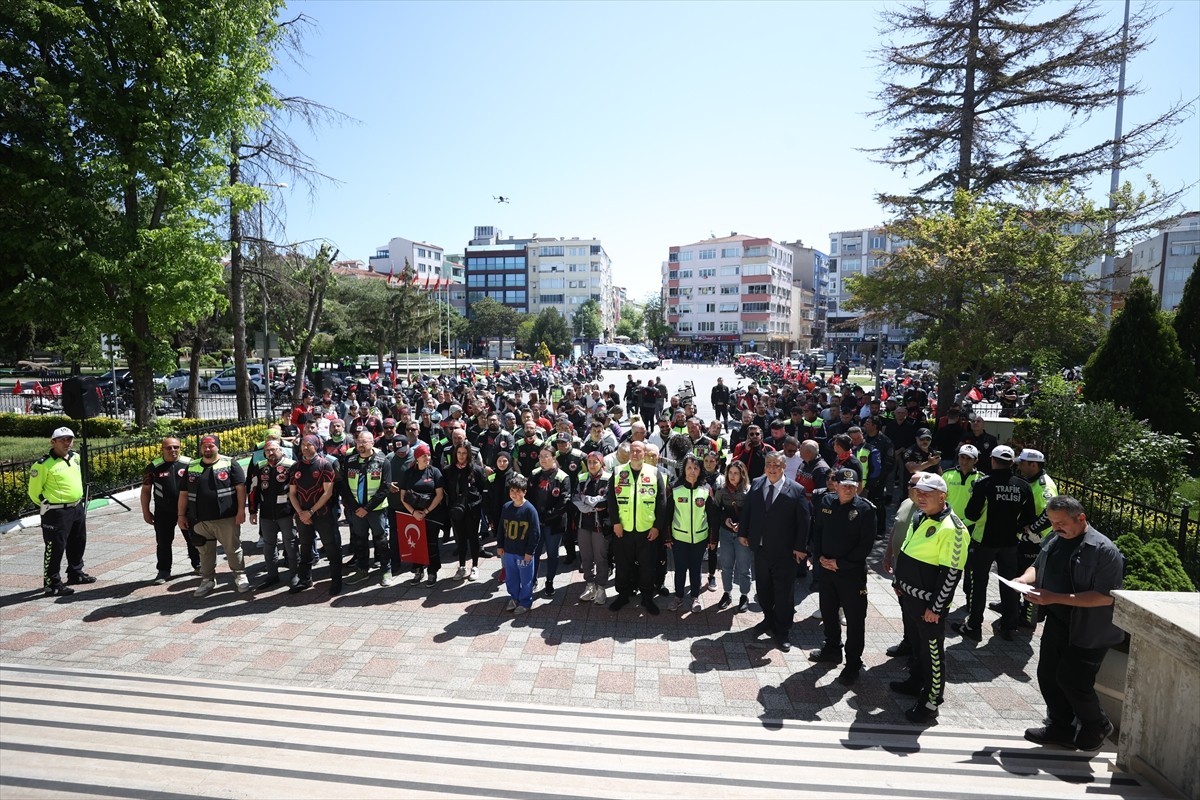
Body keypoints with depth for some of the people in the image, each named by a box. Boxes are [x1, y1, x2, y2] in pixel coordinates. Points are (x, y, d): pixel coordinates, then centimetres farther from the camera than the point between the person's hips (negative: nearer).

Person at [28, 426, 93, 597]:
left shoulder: (75, 457, 6)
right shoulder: (43, 464, -16)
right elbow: (34, 491, -10)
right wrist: (48, 505, -2)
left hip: (77, 508, 8)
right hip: (57, 513, -8)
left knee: (78, 543, 19)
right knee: (55, 548, -3)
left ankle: (75, 573, 35)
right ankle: (53, 585, 5)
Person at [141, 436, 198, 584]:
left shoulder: (189, 463, -4)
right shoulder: (154, 467, -4)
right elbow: (146, 490, 3)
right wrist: (146, 511, 1)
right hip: (163, 512, 0)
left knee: (193, 539, 12)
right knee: (163, 542, 8)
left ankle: (197, 564, 29)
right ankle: (163, 571, 22)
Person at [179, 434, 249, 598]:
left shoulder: (230, 464, -2)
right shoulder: (191, 467, 10)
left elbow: (241, 488, -6)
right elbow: (184, 493, 14)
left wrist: (241, 510, -12)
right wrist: (181, 515, 8)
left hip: (227, 518, -4)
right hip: (199, 520, 4)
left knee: (233, 549, 4)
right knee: (205, 552, 14)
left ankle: (240, 576, 19)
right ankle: (207, 580, 28)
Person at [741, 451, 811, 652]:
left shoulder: (796, 490, -11)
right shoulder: (756, 485, 1)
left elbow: (804, 521, -9)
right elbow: (747, 510, 10)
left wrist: (800, 547, -11)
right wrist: (743, 532, 7)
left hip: (784, 551, -4)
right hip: (760, 547, 4)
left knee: (784, 591, 5)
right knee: (763, 588, 18)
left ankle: (782, 631, 21)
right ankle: (769, 619, 39)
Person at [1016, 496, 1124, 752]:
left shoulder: (1104, 550, -19)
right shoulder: (1054, 539, 3)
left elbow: (1105, 596, -24)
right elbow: (1038, 566, 16)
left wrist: (1056, 598, -29)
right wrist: (1024, 579, -7)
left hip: (1087, 632, -7)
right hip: (1056, 624, 7)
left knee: (1073, 682, 2)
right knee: (1048, 676, 13)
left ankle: (1096, 726, 30)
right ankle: (1060, 728, 30)